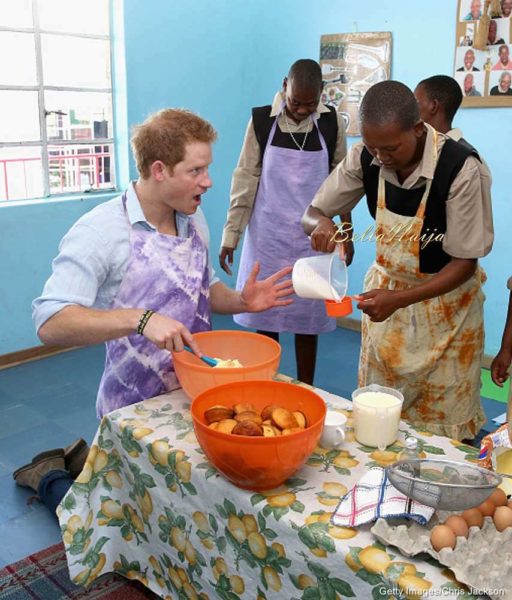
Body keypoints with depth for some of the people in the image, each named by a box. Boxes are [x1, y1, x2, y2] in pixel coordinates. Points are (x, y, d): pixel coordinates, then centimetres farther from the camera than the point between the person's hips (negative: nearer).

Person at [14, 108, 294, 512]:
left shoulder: (194, 219, 3)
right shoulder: (101, 230, -20)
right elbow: (50, 323, -28)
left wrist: (241, 301, -4)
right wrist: (140, 319, -39)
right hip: (134, 407, -6)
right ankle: (50, 476, 31)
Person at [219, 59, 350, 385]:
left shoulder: (332, 122, -1)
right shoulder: (261, 120, -4)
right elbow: (246, 178, -1)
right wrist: (231, 234, -3)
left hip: (312, 238, 1)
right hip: (267, 236, 0)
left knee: (308, 319, 7)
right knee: (264, 315, 8)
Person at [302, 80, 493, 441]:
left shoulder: (461, 169, -25)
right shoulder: (365, 157, -13)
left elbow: (465, 262, -18)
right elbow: (312, 214, -2)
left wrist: (399, 299, -29)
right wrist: (321, 224, -28)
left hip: (445, 300, -3)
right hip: (385, 291, 4)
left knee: (443, 428, 8)